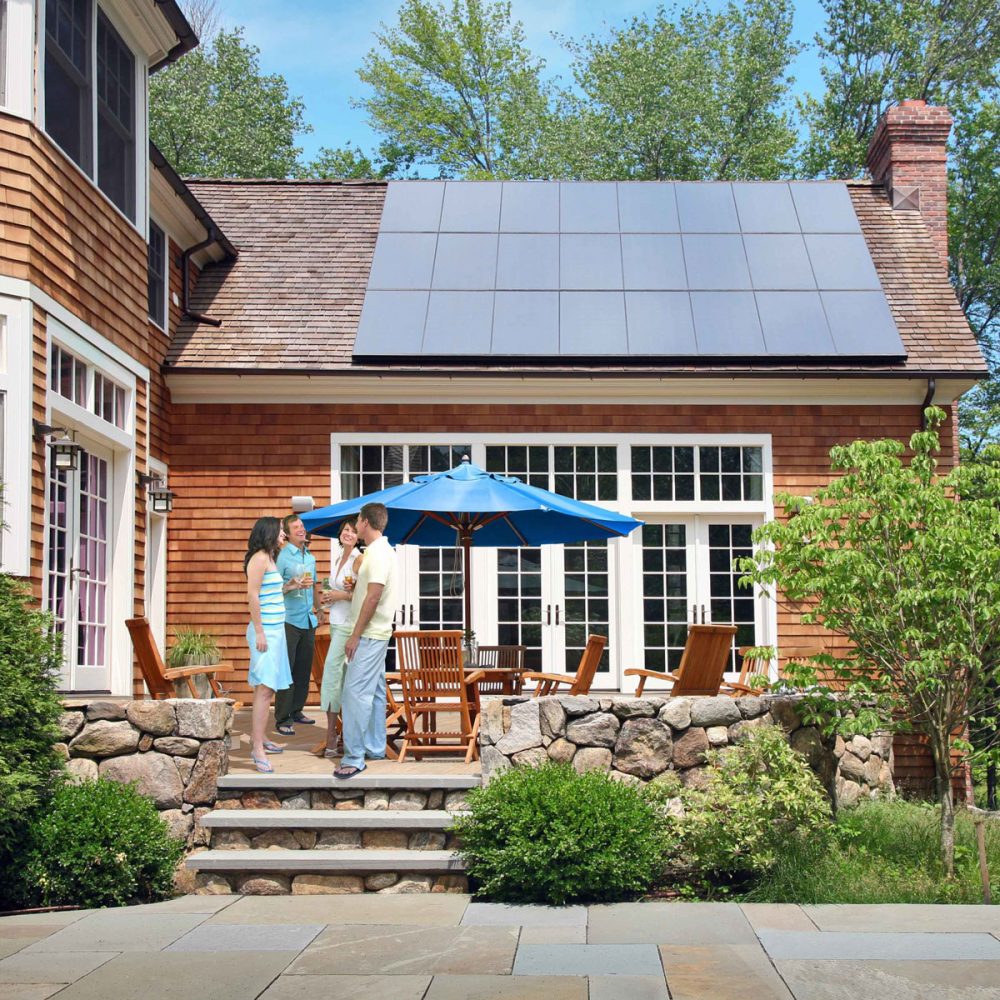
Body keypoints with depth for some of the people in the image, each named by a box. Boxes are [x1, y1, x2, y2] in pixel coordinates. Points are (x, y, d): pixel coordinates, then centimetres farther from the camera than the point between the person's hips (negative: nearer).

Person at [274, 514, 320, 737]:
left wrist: (317, 608, 13)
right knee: (287, 670, -7)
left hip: (308, 620, 7)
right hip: (289, 620, -7)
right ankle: (282, 719, -4)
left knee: (304, 669, 12)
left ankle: (296, 710, 23)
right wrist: (291, 586, -25)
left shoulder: (310, 557, 14)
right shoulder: (282, 557, -8)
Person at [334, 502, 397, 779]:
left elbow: (373, 597, -23)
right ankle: (375, 748, 23)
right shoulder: (378, 550, 14)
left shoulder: (378, 553, -18)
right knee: (374, 691, 15)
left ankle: (354, 758, -12)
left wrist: (355, 635, -21)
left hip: (369, 635, -11)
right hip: (375, 634, 11)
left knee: (355, 692, -12)